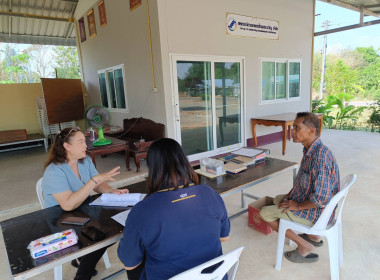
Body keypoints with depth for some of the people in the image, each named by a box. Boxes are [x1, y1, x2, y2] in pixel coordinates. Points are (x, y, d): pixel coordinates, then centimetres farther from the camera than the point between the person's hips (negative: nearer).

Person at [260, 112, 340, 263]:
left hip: (316, 212, -9)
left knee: (265, 213, -3)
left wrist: (298, 205, -19)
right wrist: (291, 194, 6)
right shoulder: (310, 150, 1)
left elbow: (322, 197, -33)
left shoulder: (320, 156, -31)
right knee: (278, 199, 27)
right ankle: (313, 236, 28)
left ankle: (305, 247, 5)